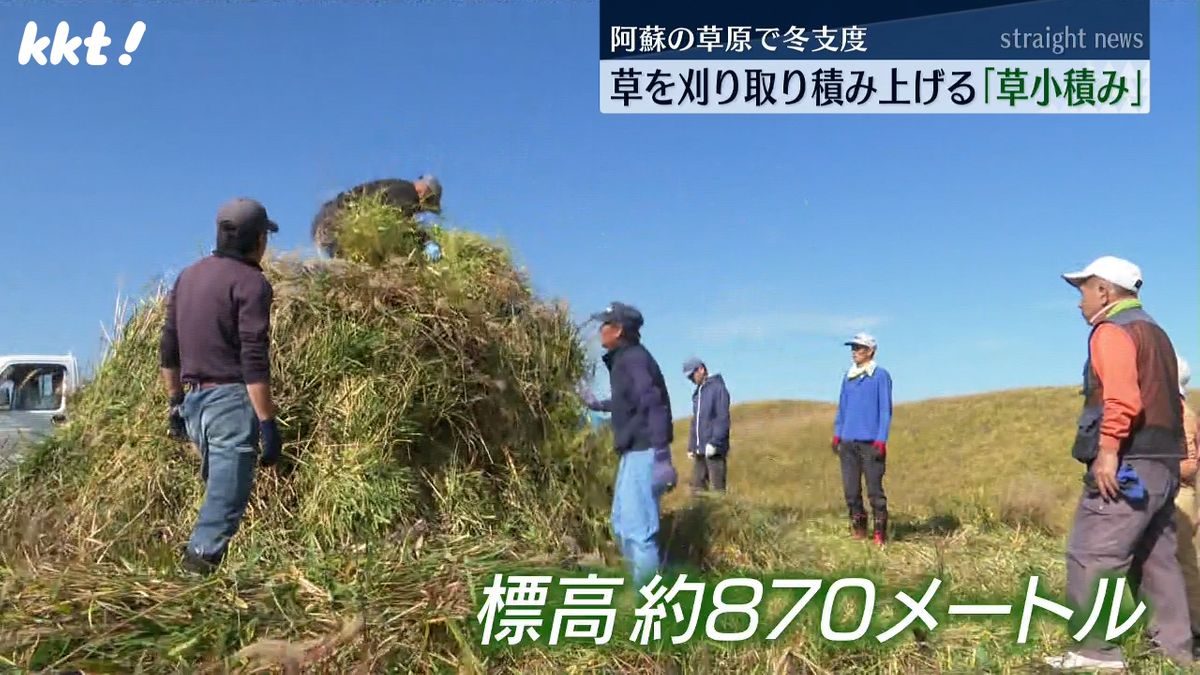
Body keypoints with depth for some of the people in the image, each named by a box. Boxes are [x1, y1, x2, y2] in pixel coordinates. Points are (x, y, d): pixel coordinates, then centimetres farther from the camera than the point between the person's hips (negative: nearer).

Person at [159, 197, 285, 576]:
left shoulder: (189, 275, 14)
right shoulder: (251, 282, -10)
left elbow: (167, 349, 17)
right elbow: (254, 361, -17)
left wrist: (175, 401, 25)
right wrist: (267, 422, -16)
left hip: (194, 401, 8)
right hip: (231, 401, -8)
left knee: (220, 488, 20)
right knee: (227, 497, -4)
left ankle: (198, 560, 20)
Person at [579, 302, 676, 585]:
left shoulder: (634, 360, -15)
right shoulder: (623, 359, 14)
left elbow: (654, 405, -25)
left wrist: (662, 457, -32)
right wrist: (599, 405, 43)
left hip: (644, 453, -11)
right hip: (633, 453, 11)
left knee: (639, 530, -10)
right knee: (622, 525, 19)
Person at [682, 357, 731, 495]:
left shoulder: (718, 388, -7)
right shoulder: (697, 393, 17)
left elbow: (723, 419, -14)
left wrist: (714, 442, -20)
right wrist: (691, 446, 14)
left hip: (714, 449, -8)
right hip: (699, 450, 8)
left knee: (717, 488, -5)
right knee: (697, 487, 6)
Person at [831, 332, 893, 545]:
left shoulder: (881, 376, -3)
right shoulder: (848, 377, 14)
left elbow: (885, 410, -5)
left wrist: (881, 441, -11)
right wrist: (837, 435, 14)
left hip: (870, 442, -5)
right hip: (848, 441, 6)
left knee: (874, 488, -3)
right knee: (851, 488, 7)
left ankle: (880, 532, 6)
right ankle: (858, 527, 19)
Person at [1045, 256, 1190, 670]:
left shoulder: (1113, 331, -9)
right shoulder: (1153, 331, 22)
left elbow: (1122, 398, -24)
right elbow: (1161, 399, 23)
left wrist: (1108, 450, -26)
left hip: (1128, 464, -10)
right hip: (1162, 464, 10)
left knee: (1091, 557, -8)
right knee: (1156, 558, 15)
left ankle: (1096, 650, -8)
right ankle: (1175, 647, 20)